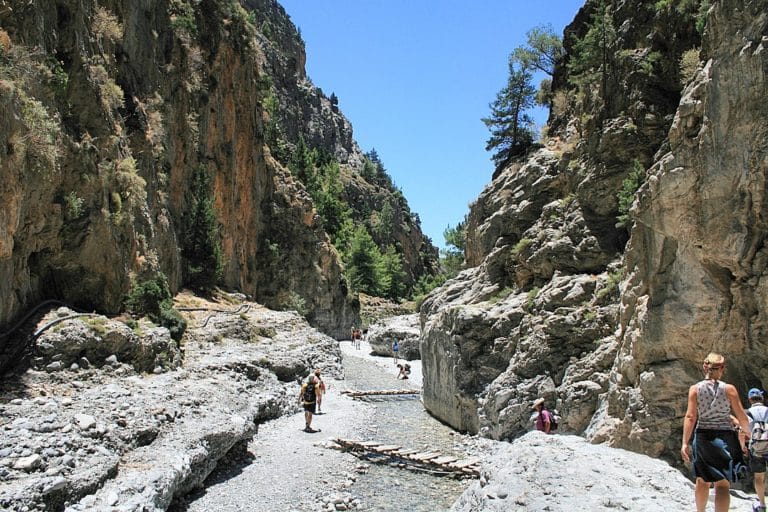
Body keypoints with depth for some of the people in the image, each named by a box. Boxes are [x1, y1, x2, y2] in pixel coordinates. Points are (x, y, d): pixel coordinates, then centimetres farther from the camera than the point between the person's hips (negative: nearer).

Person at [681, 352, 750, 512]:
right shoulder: (729, 389, -4)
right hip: (725, 438, -2)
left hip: (703, 436, 2)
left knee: (702, 480, 19)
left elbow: (690, 417, -8)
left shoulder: (695, 389, -2)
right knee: (723, 484, -3)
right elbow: (742, 417, -2)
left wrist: (685, 443, -8)